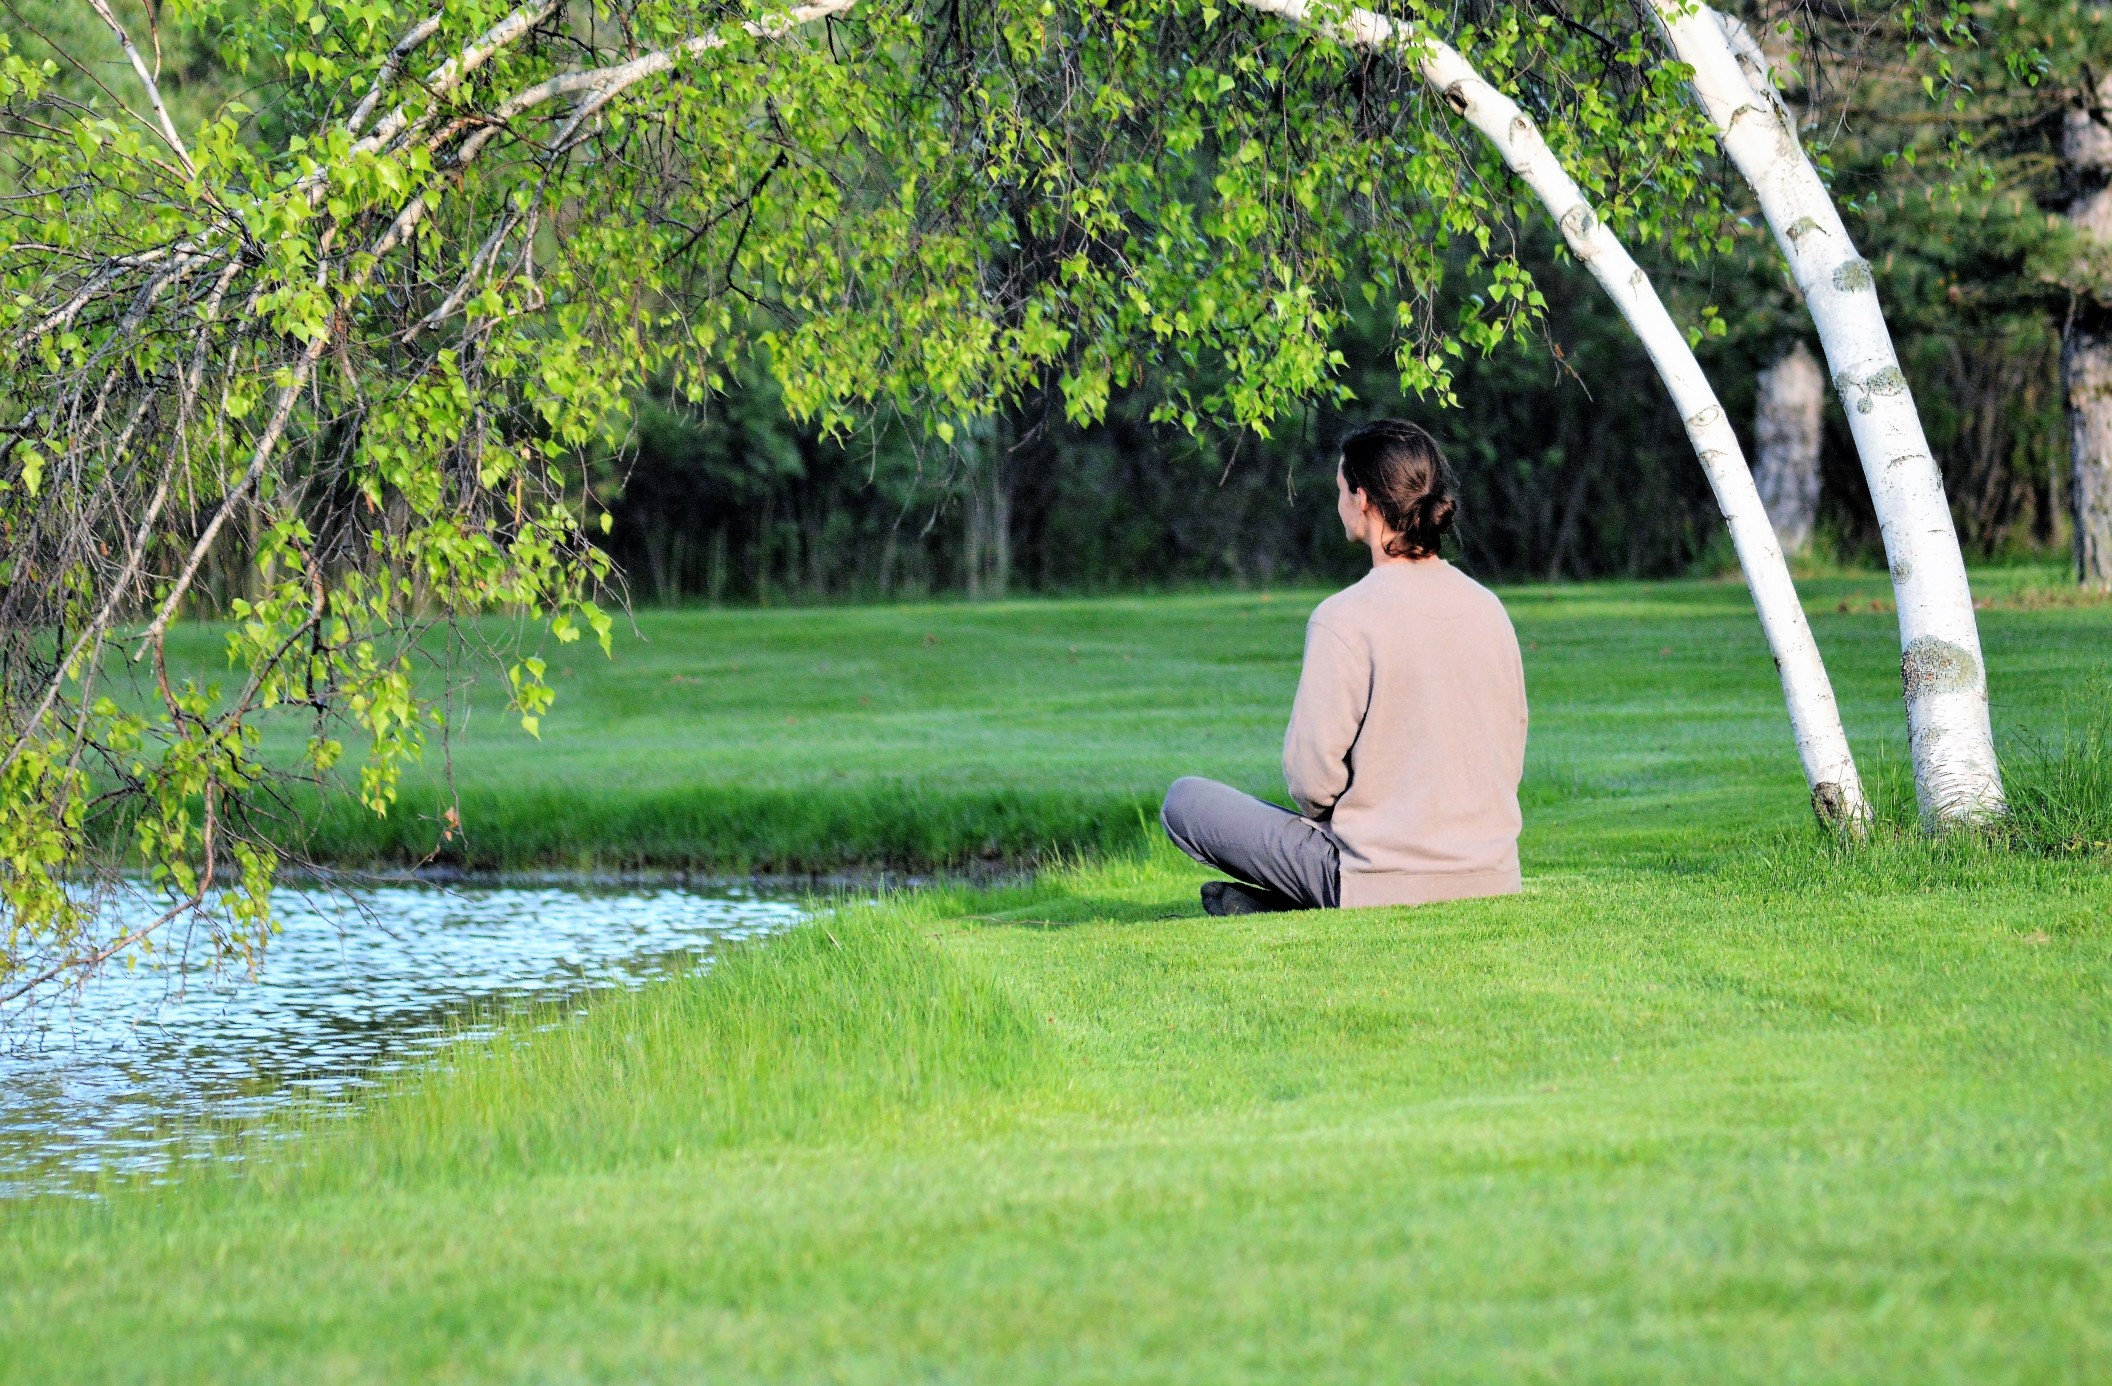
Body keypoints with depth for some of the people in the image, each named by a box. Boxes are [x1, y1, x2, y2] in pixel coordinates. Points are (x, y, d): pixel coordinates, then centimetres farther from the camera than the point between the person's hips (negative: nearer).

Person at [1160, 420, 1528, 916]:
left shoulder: (1344, 619, -15)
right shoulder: (1487, 608, 4)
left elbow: (1311, 778, -14)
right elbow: (1510, 761, 10)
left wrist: (1323, 815, 8)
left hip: (1386, 881, -6)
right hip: (1493, 876, 6)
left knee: (1184, 801, 10)